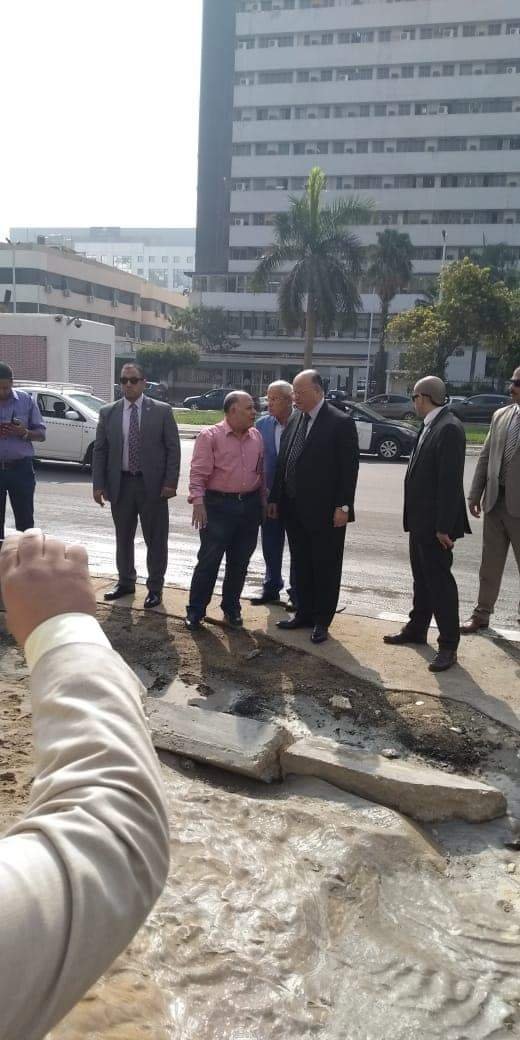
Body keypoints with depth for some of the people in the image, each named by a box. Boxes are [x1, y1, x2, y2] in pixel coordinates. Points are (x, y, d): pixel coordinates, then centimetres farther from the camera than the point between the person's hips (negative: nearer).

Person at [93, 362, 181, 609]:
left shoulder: (162, 411, -2)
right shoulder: (108, 413, 5)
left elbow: (173, 449, -3)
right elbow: (99, 450, 6)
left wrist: (170, 482, -9)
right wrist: (98, 484, -1)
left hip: (152, 484, -2)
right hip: (120, 483, 3)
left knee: (156, 540, 5)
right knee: (123, 538, 14)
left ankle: (155, 587, 17)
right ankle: (125, 582, 31)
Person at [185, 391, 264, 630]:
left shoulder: (256, 437, 11)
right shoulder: (210, 436, -6)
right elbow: (198, 473, -11)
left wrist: (263, 502, 13)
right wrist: (198, 501, -22)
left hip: (249, 506, 5)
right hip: (218, 505, -5)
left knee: (239, 562, 11)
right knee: (209, 560, -1)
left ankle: (231, 608, 25)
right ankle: (195, 610, 12)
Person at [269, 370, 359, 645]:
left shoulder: (341, 423, -9)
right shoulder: (293, 423, 10)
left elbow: (349, 468, -12)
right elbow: (283, 464, 13)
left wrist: (343, 506, -15)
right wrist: (275, 499, 11)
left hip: (325, 512, -6)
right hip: (294, 510, 6)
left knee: (326, 568, 6)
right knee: (301, 566, 15)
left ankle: (321, 621, 17)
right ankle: (303, 614, 27)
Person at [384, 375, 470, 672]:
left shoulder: (449, 428, -19)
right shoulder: (431, 425, 11)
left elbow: (451, 481, -23)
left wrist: (444, 526, -23)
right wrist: (416, 519, 14)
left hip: (435, 523, -9)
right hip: (421, 520, 9)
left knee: (439, 580, -1)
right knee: (422, 578, 19)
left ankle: (449, 645, 8)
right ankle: (417, 629, 33)